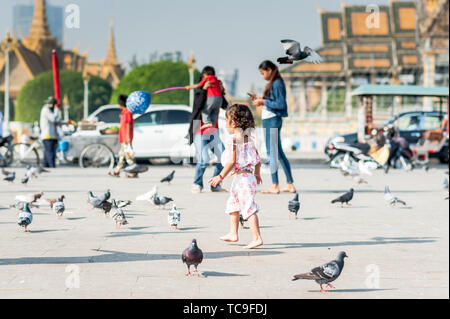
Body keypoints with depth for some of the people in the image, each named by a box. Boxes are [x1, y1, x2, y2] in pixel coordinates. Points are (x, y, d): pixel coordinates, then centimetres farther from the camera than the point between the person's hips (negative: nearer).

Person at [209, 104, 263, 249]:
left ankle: (257, 238, -12)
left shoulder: (233, 140, -12)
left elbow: (232, 161, -19)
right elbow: (257, 160, 16)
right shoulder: (249, 139, 12)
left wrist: (221, 177, -14)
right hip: (250, 175, 9)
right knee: (232, 204, 24)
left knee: (249, 208, -10)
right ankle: (233, 233, 32)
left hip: (240, 177, -9)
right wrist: (257, 174, 30)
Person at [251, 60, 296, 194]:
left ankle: (275, 186, -3)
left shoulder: (277, 84, -13)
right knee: (279, 153, 12)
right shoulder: (273, 84, 16)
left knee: (272, 153, -6)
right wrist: (260, 100, 13)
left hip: (272, 121, -10)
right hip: (270, 121, 10)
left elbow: (281, 104, -19)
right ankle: (290, 184, 15)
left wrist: (263, 101, -14)